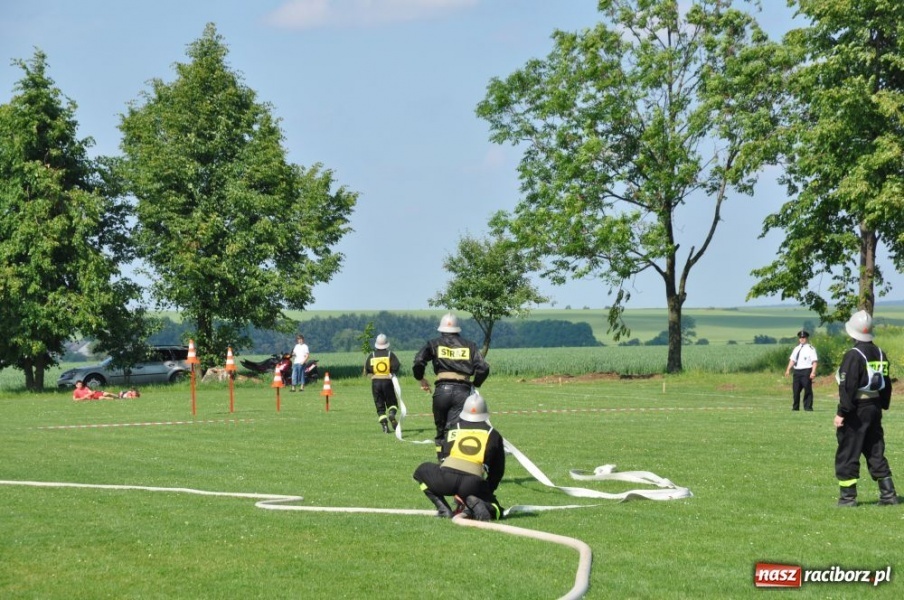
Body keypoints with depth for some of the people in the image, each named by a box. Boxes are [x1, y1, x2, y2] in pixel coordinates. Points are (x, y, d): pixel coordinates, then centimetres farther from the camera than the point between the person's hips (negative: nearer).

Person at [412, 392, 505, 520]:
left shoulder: (454, 430, 26)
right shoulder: (493, 435, 22)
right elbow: (498, 471, 24)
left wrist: (455, 493, 38)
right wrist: (487, 493, 35)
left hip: (447, 477, 1)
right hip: (474, 483, 0)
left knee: (422, 470, 32)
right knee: (495, 511, 23)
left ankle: (443, 509, 13)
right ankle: (474, 503, -12)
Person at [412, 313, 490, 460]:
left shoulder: (435, 344, 12)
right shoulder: (469, 345, 14)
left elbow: (419, 362, -2)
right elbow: (483, 368, 5)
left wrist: (420, 379, 15)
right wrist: (475, 384, 22)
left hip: (442, 390, 0)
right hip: (463, 391, 0)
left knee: (440, 428, 14)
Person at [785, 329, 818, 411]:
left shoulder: (810, 349, -1)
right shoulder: (796, 349, 18)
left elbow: (814, 361, -8)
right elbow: (792, 360, 17)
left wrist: (813, 372, -19)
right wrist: (788, 370, 4)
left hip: (806, 371, -6)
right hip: (797, 371, 6)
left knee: (807, 390, -5)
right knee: (795, 389, 6)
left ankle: (808, 407, 0)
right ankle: (795, 407, 13)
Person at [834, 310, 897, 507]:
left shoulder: (853, 355, -17)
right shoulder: (880, 354, 8)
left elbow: (847, 387, -19)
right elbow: (887, 384, 15)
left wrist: (841, 412, -16)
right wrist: (882, 405, 23)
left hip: (856, 411, -8)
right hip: (874, 408, 8)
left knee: (847, 453, 1)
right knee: (876, 452, 14)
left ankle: (847, 496, 3)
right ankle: (888, 494, 11)